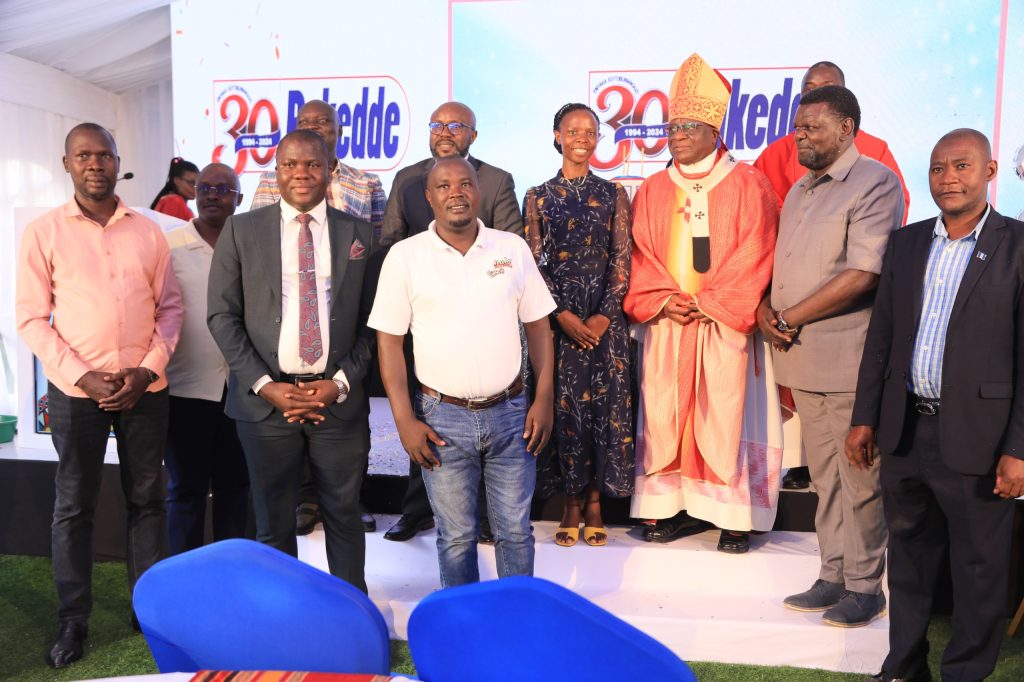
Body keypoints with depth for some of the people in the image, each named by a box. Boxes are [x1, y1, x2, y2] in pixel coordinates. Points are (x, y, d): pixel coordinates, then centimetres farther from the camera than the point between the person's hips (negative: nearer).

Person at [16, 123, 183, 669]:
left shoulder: (148, 232, 6)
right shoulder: (43, 232, 0)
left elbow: (170, 307, 5)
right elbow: (31, 318, -3)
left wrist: (148, 369, -8)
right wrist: (81, 376, -12)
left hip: (145, 388, 2)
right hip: (75, 389, -1)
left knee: (147, 499, 9)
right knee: (73, 506, 6)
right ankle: (73, 620, 19)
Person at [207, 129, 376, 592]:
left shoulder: (358, 234, 5)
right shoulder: (241, 230, 4)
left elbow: (371, 322, 4)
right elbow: (222, 315, 1)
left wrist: (342, 382, -8)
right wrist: (264, 385, -8)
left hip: (340, 398, 0)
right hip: (265, 398, 0)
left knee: (343, 515, 11)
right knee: (273, 522, 12)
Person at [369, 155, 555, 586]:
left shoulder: (513, 248, 3)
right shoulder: (405, 256, -3)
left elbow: (537, 326, 7)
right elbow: (389, 341, -2)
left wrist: (544, 400, -1)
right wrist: (405, 421, -7)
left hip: (510, 411, 1)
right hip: (443, 417, -1)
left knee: (516, 531, 11)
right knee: (456, 536, 12)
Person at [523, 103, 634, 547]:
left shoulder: (613, 194, 7)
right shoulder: (539, 197, 7)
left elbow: (622, 260, 1)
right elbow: (535, 263, 1)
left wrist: (603, 316, -11)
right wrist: (564, 315, -11)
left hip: (604, 317, 0)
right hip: (556, 318, 0)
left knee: (605, 405, 0)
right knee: (564, 406, 1)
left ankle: (594, 503, 13)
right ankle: (572, 503, 14)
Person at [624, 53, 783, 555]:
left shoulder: (747, 185, 1)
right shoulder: (653, 190, 12)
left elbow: (754, 255, -6)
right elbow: (641, 255, 8)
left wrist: (711, 303, -11)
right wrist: (663, 301, -8)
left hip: (724, 326, -3)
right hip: (666, 326, 4)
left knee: (726, 416, -1)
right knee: (665, 414, 3)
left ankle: (735, 515, 10)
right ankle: (677, 507, 15)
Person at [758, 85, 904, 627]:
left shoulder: (875, 183, -6)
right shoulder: (800, 190, 19)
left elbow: (863, 275, -16)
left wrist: (790, 319, -12)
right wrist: (765, 308, 0)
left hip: (849, 358, -7)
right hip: (803, 357, 7)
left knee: (858, 477, 2)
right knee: (824, 474, 13)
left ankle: (864, 586, 16)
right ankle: (833, 577, 24)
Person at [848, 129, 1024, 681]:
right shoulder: (906, 243, 9)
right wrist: (864, 418, 7)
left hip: (975, 437, -4)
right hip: (904, 430, 5)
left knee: (978, 569, 10)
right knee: (908, 557, 18)